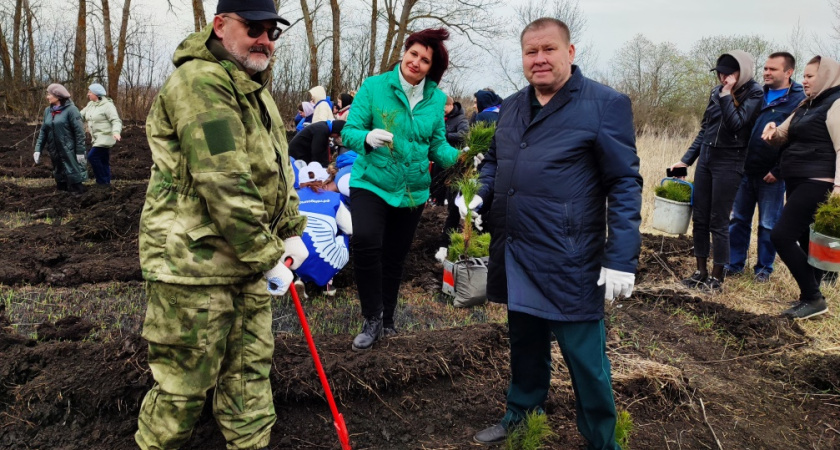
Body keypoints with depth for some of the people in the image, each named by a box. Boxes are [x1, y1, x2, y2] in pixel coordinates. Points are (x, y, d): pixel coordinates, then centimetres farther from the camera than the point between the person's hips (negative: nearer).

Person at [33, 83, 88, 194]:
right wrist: (38, 149, 4)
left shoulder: (71, 109, -10)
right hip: (54, 152, 6)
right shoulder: (48, 110, 9)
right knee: (59, 179, 14)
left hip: (69, 152, -6)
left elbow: (79, 132, -12)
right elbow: (43, 131, 12)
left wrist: (80, 151, -14)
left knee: (74, 177, -3)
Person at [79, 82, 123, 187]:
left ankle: (102, 181, -4)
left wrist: (116, 132, -37)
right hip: (97, 138, 9)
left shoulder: (107, 105, -13)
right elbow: (81, 116, 15)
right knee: (103, 160, 12)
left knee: (92, 156, -13)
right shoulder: (90, 105, 12)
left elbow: (116, 121, -20)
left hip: (105, 138, -9)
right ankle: (106, 182, 18)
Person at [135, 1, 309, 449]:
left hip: (245, 262, 9)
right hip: (194, 263, -9)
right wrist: (268, 258, -18)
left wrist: (291, 232, 12)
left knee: (250, 366, 17)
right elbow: (224, 185, -23)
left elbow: (278, 170, 21)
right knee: (186, 383, 5)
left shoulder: (255, 89, 16)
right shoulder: (202, 80, -17)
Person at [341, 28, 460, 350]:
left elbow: (438, 145, 7)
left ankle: (386, 320, 35)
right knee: (365, 242, -27)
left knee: (395, 257, 14)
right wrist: (368, 138, -31)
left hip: (413, 190, 4)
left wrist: (459, 157, -14)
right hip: (371, 183, -3)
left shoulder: (436, 98, 2)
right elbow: (349, 132, -9)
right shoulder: (374, 87, -8)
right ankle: (372, 319, -9)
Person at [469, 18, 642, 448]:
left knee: (585, 359, 5)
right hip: (514, 256, 6)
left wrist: (621, 259, -15)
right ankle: (521, 415, 42)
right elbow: (495, 159, 25)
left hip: (568, 260, -6)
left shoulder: (605, 104, -8)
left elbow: (624, 185, -10)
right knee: (524, 342, 22)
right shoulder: (512, 106, 11)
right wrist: (482, 194, 3)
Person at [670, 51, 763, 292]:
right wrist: (686, 159, 12)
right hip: (706, 158, 6)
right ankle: (701, 272, 18)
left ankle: (717, 278, 9)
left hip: (729, 163, -6)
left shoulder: (754, 93, -7)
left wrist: (726, 94, -18)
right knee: (699, 218, 7)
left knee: (718, 222, -3)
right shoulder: (717, 90, 8)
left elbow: (736, 124, -19)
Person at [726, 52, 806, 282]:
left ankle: (764, 268, 20)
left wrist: (778, 171, -15)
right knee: (738, 220, 11)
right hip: (745, 171, 5)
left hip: (771, 176, -5)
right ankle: (734, 264, 22)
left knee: (769, 225, 7)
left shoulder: (798, 101, -6)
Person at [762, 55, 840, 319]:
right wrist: (772, 131, -1)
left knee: (781, 236, -15)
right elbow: (781, 137, 24)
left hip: (817, 183, -9)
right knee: (806, 241, 12)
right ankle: (810, 299, 20)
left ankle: (814, 299, -5)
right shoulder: (807, 107, 18)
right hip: (798, 182, 9)